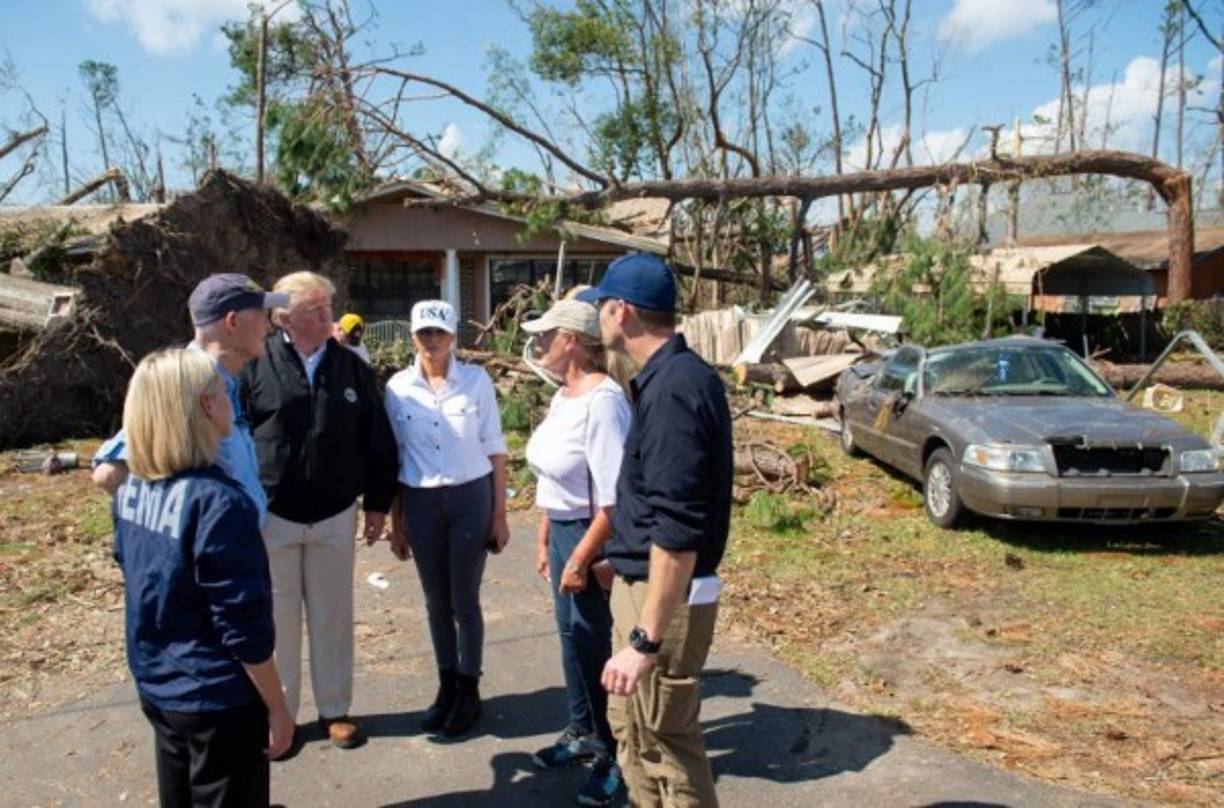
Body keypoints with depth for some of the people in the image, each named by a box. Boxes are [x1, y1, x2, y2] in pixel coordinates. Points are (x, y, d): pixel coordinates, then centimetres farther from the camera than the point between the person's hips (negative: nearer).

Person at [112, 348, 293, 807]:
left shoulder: (129, 492, -3)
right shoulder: (216, 502, -27)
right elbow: (244, 625, -23)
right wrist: (277, 708, -13)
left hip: (155, 687, 7)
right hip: (219, 699, -7)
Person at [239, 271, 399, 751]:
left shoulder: (351, 368, 2)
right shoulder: (255, 365, -7)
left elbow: (377, 441, 7)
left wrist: (377, 503, 7)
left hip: (335, 515, 2)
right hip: (271, 514, -2)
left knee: (332, 615, 11)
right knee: (278, 616, 9)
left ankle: (335, 708, 26)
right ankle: (277, 713, 25)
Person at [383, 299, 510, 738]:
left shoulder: (476, 380, -5)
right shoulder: (398, 387, 0)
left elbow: (494, 450, -1)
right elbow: (393, 458, 6)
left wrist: (500, 514, -2)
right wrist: (395, 522, 8)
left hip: (470, 497, -2)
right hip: (420, 503, 2)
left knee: (465, 601, 5)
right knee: (437, 603, 12)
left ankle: (469, 690, 24)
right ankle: (446, 686, 30)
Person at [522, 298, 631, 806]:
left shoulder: (602, 401, -23)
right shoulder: (562, 397, 6)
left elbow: (613, 497, -26)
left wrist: (581, 559, -21)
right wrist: (544, 540, 16)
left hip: (595, 535, -9)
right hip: (563, 529, 9)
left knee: (595, 641, 3)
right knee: (571, 634, 19)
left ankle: (614, 751, 22)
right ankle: (583, 732, 38)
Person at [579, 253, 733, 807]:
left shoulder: (673, 389, -23)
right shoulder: (674, 376, 8)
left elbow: (678, 532, -27)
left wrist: (646, 640, -25)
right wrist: (619, 561, 25)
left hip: (664, 597, -10)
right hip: (643, 585, 10)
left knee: (667, 747, 6)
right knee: (629, 723, 24)